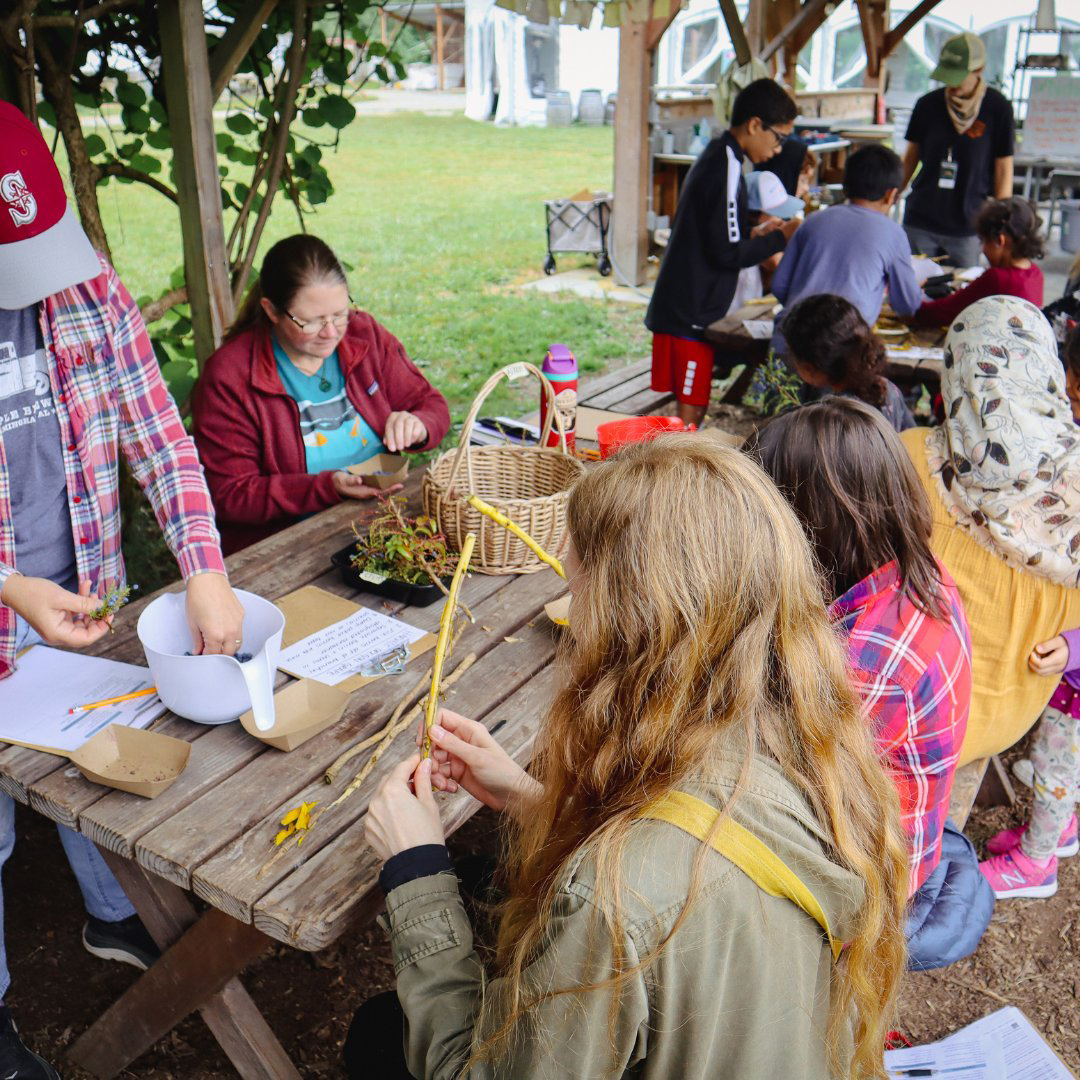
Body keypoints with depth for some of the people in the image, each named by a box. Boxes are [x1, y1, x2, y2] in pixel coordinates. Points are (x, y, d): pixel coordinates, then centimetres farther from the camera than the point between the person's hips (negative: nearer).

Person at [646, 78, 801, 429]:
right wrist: (780, 237, -7)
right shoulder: (726, 169, -16)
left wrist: (755, 234, 12)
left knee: (692, 408, 13)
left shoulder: (715, 157, 15)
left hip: (685, 307, 10)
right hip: (691, 314, -10)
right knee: (690, 411, -5)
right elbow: (728, 253, -18)